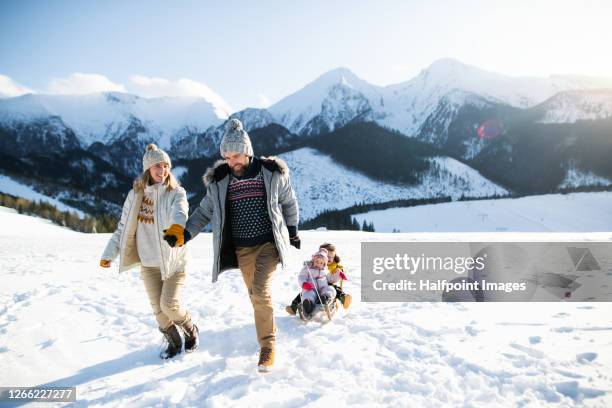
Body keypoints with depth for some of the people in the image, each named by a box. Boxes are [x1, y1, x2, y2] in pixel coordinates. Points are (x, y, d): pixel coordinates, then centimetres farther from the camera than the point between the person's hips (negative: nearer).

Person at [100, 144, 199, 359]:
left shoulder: (176, 192, -9)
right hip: (148, 263, 4)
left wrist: (178, 225, -55)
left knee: (170, 304, -10)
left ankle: (191, 330, 20)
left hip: (174, 260, -3)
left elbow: (179, 210, -32)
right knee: (158, 309, 7)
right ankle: (174, 342, 30)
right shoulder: (135, 194, 2)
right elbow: (123, 228, 7)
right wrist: (109, 254, 4)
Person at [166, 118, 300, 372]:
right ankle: (268, 335, 30)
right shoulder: (219, 180, -1)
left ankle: (268, 346, -3)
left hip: (268, 244, -3)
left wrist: (292, 230, 15)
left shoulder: (272, 173, -5)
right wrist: (186, 233, -7)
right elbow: (205, 211, 6)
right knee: (256, 296, 9)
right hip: (241, 249, 3)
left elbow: (288, 202, 9)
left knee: (260, 293, -18)